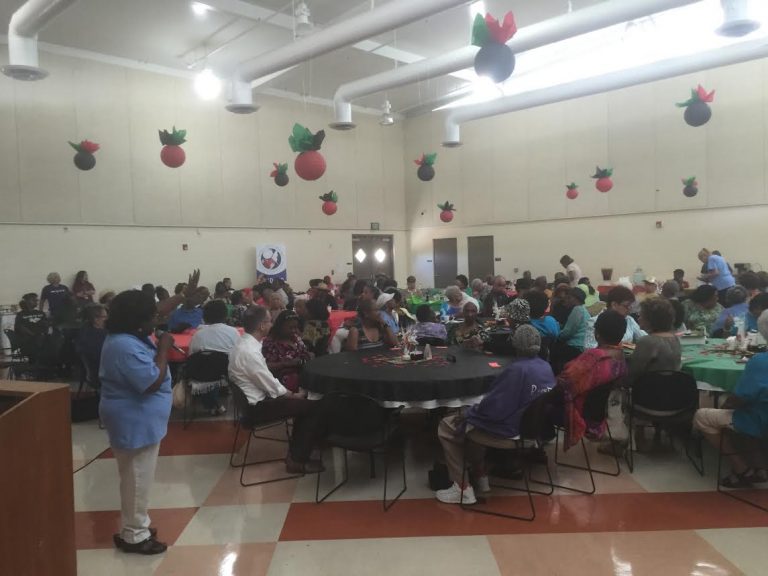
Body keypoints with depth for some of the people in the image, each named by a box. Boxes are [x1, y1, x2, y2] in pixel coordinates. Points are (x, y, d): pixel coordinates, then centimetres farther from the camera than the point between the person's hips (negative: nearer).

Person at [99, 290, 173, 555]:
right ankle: (134, 536, 15)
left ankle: (133, 526, 35)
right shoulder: (127, 348, -27)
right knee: (137, 478, 2)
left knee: (135, 477, 21)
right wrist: (163, 348, -22)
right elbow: (153, 382, -28)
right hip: (135, 423, -11)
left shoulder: (126, 337, 6)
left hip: (136, 419, 11)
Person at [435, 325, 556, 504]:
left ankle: (463, 488, 5)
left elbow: (494, 408, -25)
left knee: (446, 427, 4)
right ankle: (480, 475, 25)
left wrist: (467, 412, -8)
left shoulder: (517, 369, -27)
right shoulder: (546, 367, -1)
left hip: (510, 428, -9)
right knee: (473, 419, 27)